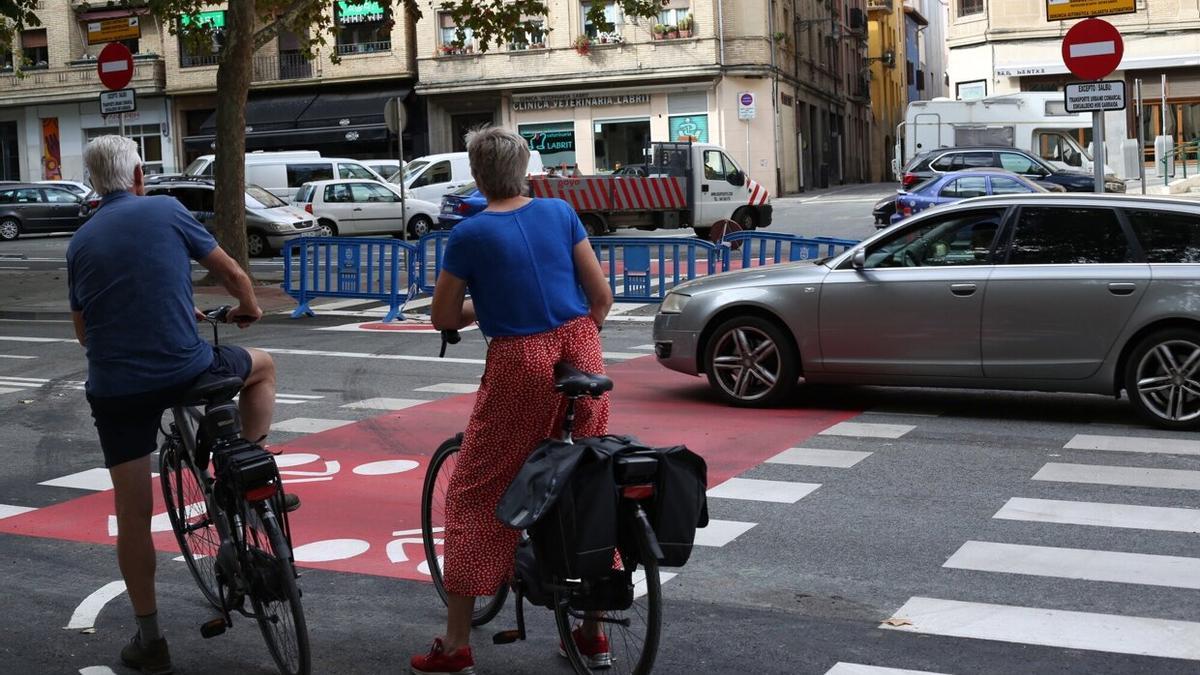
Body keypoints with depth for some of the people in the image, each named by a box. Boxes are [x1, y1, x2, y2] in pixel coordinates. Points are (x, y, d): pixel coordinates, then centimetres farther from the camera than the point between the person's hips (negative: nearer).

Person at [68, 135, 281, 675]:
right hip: (186, 371, -3)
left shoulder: (80, 242, 12)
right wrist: (248, 307, 30)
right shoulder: (167, 212, 1)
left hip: (115, 390, 3)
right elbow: (232, 274, 7)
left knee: (132, 513, 12)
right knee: (262, 366, 27)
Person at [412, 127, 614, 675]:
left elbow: (442, 318, 3)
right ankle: (593, 630, 23)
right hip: (581, 353, 4)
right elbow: (601, 295, 5)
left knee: (474, 494, 7)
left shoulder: (470, 234, -5)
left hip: (520, 363, -4)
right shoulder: (560, 212, 5)